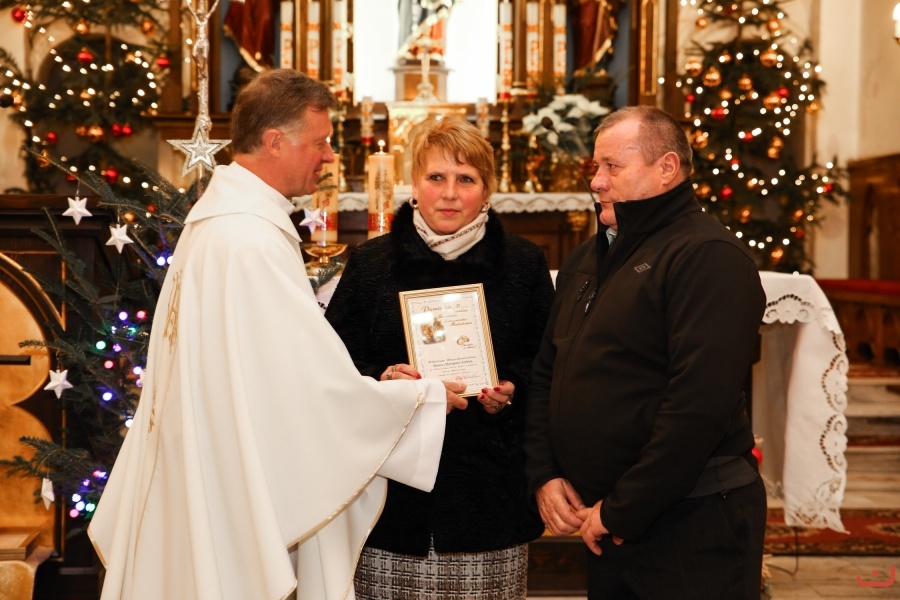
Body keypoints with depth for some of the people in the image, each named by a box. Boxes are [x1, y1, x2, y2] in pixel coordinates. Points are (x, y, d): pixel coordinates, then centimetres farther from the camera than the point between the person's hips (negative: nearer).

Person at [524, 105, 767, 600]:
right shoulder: (587, 260, 13)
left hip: (691, 526, -7)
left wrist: (620, 512, -18)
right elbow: (546, 375, 16)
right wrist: (544, 476, 2)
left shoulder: (708, 256, -14)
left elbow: (700, 405, -22)